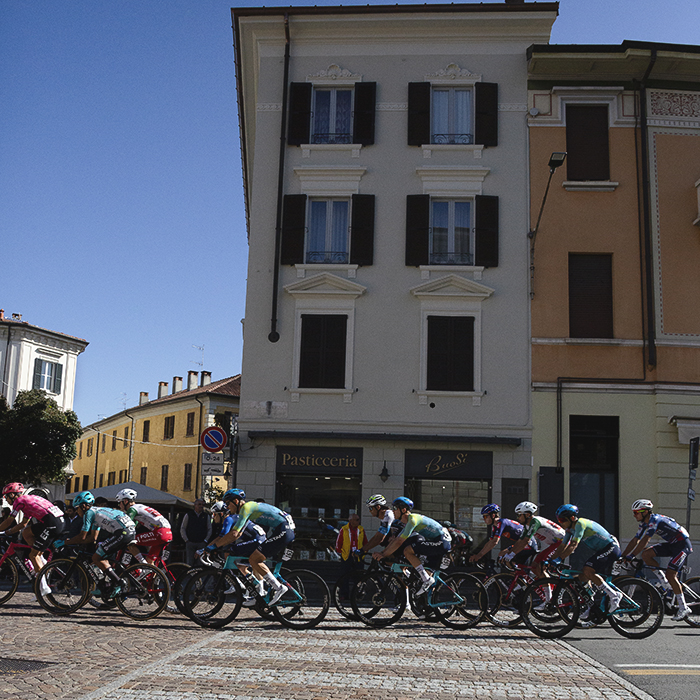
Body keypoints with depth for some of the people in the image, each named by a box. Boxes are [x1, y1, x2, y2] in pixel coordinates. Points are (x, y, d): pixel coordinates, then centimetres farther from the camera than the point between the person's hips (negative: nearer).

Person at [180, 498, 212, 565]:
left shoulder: (206, 516, 12)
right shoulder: (188, 516, 8)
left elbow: (210, 529, 12)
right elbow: (182, 529, 8)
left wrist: (205, 540, 1)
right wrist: (186, 540, -1)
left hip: (201, 544, 1)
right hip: (190, 543, -1)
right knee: (190, 564, -4)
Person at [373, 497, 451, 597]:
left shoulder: (413, 519, -17)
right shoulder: (407, 522, 15)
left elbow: (399, 542, -20)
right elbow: (396, 540, 18)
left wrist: (383, 554, -15)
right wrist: (381, 553, 9)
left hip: (442, 541, -11)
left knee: (407, 551, -16)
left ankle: (427, 580, -12)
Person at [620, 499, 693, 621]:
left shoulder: (655, 520, -25)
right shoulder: (644, 523, 2)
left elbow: (644, 541, -32)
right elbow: (635, 541, 5)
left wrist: (630, 557, -33)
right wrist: (622, 557, -1)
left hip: (682, 544, -8)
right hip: (671, 543, 8)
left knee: (670, 574, -18)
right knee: (646, 554, -10)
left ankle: (683, 608, -9)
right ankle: (665, 582, 3)